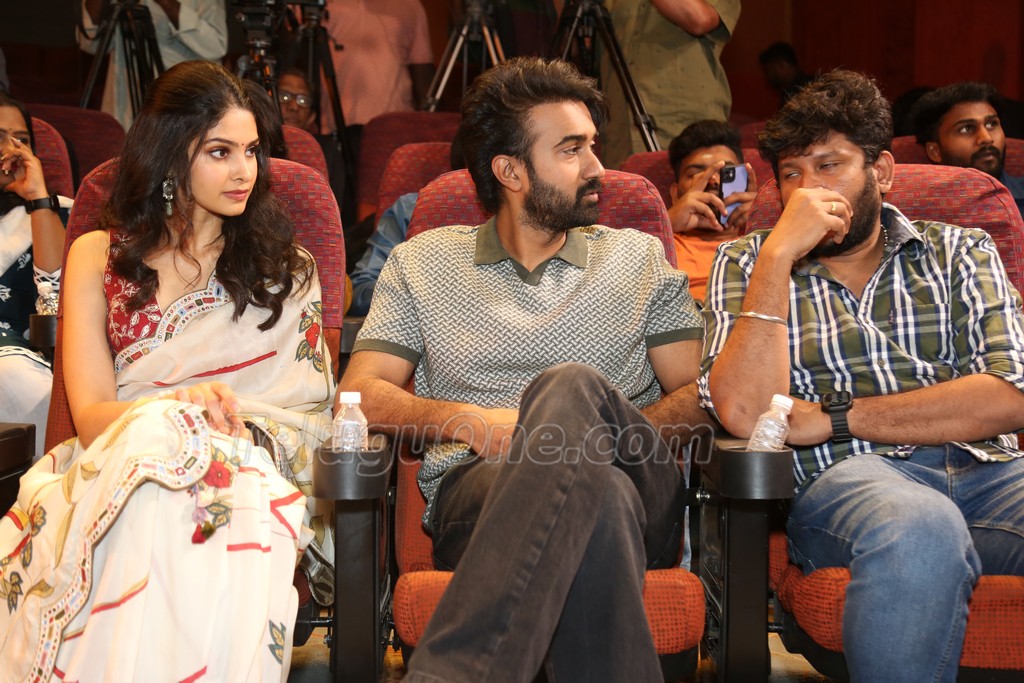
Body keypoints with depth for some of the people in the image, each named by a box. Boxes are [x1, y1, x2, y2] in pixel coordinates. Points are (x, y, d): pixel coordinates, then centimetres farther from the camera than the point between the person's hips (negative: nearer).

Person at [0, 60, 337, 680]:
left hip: (252, 473, 0)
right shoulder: (98, 258, 14)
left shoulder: (283, 268, 17)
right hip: (120, 467, 0)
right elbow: (90, 415, 3)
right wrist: (175, 407, -19)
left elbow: (311, 410, 9)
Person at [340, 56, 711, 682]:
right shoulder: (421, 264, 21)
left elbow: (698, 395, 15)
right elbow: (360, 395, 12)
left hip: (640, 490, 1)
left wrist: (605, 429, -6)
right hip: (478, 487, -1)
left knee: (570, 384, -37)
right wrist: (464, 418, -8)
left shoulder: (640, 258, 22)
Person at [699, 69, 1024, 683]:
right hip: (845, 479, -1)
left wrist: (833, 419, -4)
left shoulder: (959, 252, 19)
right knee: (919, 529, -39)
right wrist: (780, 252, -4)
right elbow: (745, 413, -2)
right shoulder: (747, 263, 17)